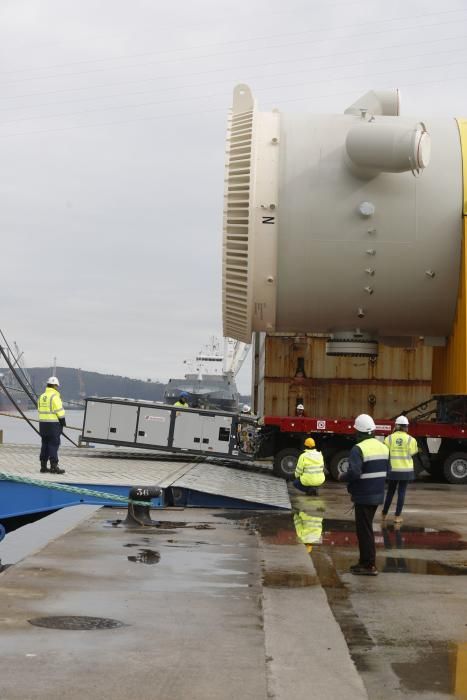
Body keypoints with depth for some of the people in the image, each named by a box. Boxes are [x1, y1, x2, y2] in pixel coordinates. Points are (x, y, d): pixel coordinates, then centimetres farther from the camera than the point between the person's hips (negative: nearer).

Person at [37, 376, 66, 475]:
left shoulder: (41, 396, 12)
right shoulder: (55, 396, -12)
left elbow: (40, 410, 15)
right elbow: (60, 411, -15)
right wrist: (63, 422, -5)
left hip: (43, 423, 7)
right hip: (53, 424, -7)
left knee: (45, 444, 12)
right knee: (53, 445, -6)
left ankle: (43, 466, 13)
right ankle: (54, 467, -8)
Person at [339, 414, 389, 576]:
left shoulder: (358, 449, -17)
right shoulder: (383, 447, 8)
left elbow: (354, 473, -26)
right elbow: (387, 470, 14)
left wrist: (342, 477, -7)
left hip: (364, 496, -8)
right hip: (377, 494, 8)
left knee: (364, 530, -2)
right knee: (365, 528, 19)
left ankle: (369, 565, 0)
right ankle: (364, 561, 25)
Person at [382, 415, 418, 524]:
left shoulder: (389, 438, -5)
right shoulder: (410, 439, -6)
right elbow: (412, 453, -4)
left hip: (393, 469, 1)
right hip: (406, 469, -1)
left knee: (390, 492, 15)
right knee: (401, 492, 5)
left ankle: (384, 514, 22)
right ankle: (397, 516, 6)